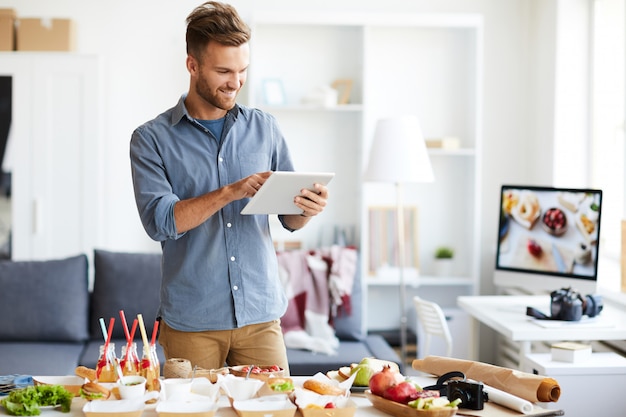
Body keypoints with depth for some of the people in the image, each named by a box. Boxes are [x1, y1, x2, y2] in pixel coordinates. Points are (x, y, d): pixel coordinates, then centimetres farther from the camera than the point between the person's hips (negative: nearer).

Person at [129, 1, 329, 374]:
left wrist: (308, 208, -13)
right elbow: (160, 221, -14)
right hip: (191, 322, -2)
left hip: (261, 315, 2)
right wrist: (230, 192, -24)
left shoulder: (264, 128, 8)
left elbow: (290, 219, 10)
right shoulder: (152, 139, -1)